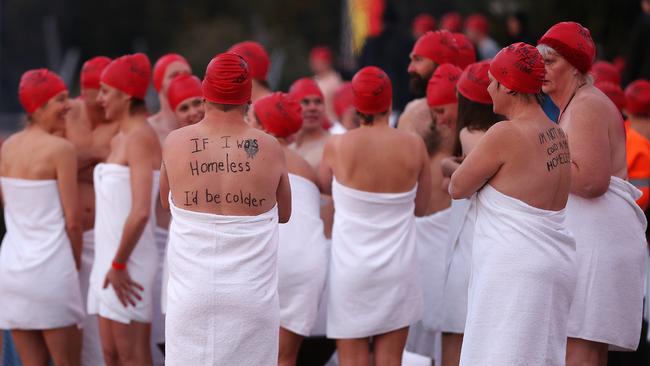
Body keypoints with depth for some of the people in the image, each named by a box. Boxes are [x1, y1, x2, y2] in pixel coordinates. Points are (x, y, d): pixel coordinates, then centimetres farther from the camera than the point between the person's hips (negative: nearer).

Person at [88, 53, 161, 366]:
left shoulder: (141, 138, -14)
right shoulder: (118, 140, 15)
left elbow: (141, 211, -22)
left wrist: (118, 265, -18)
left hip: (129, 264, -9)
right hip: (108, 259, 9)